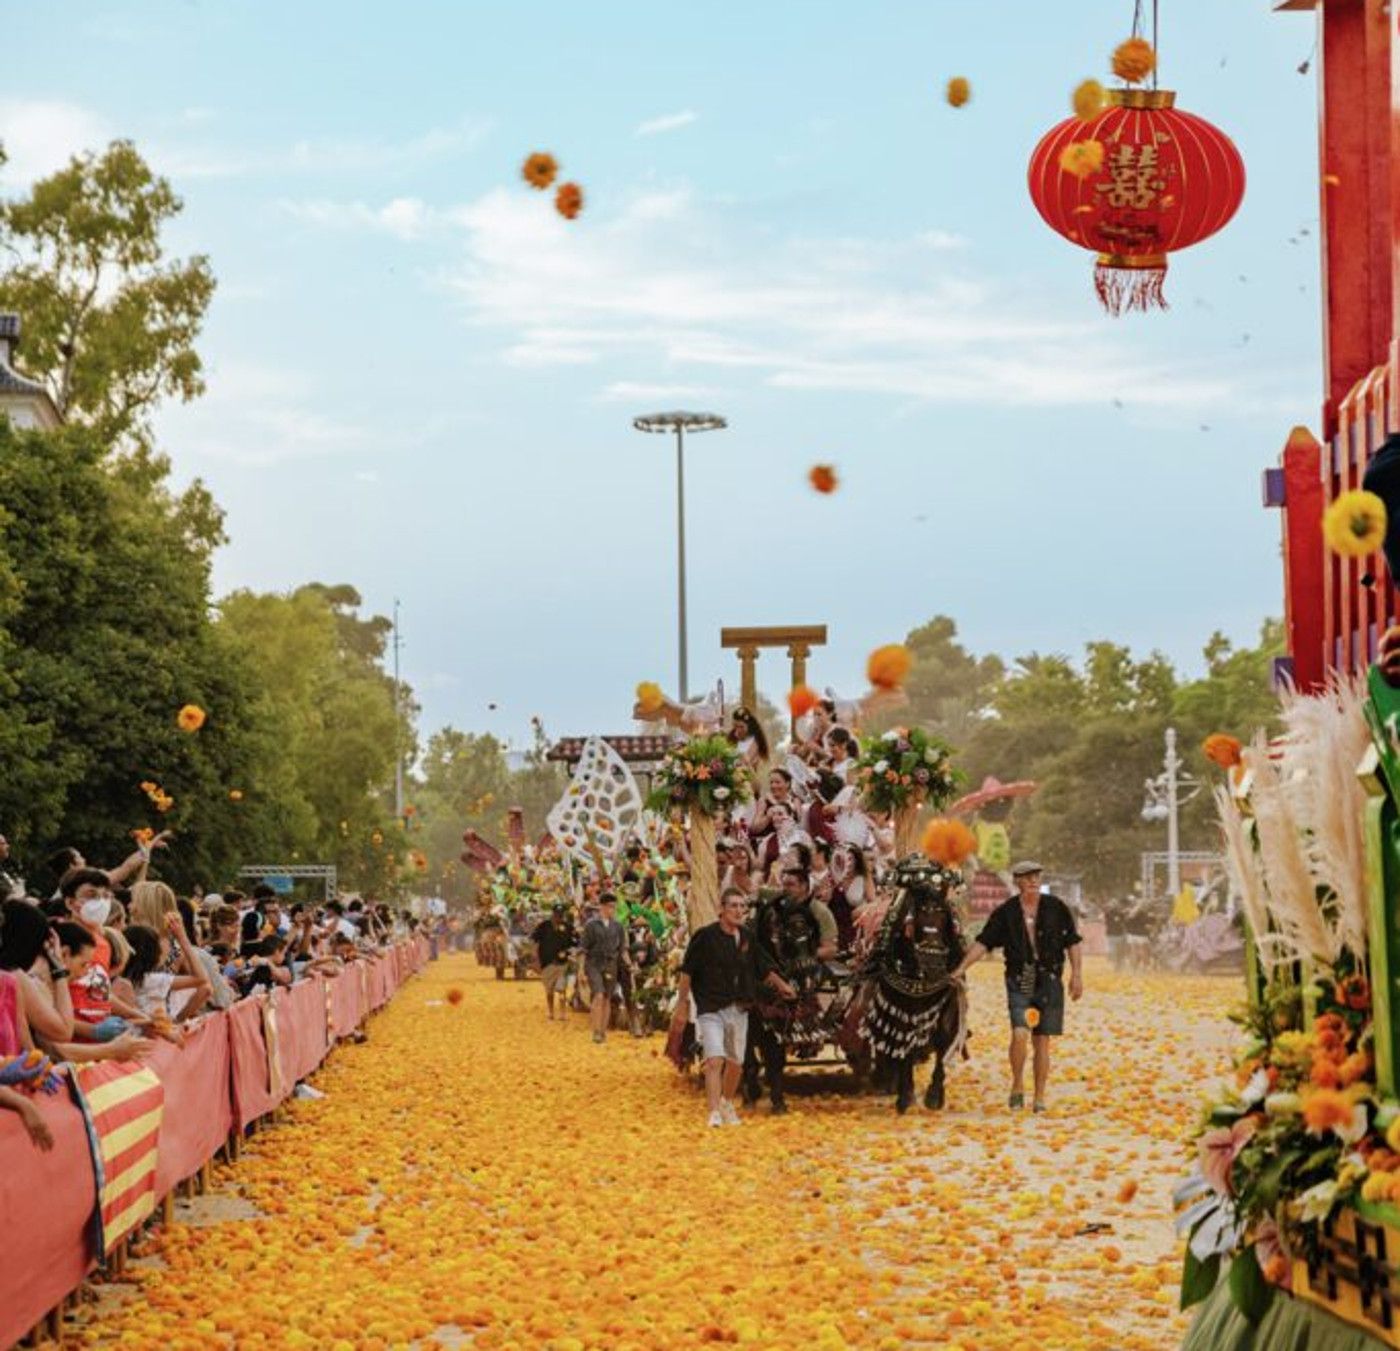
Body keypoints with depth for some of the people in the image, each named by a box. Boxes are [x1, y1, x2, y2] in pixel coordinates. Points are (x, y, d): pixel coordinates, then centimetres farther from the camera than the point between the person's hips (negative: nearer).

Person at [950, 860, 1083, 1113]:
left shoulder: (1056, 908, 3)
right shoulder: (1006, 912, 2)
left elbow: (1072, 942, 7)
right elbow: (983, 942, 0)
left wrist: (1077, 974, -1)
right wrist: (961, 968, -8)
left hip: (1049, 981, 1)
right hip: (1019, 981, -1)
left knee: (1042, 1040, 4)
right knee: (1019, 1034, -18)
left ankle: (1039, 1097, 13)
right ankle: (1017, 1085, 2)